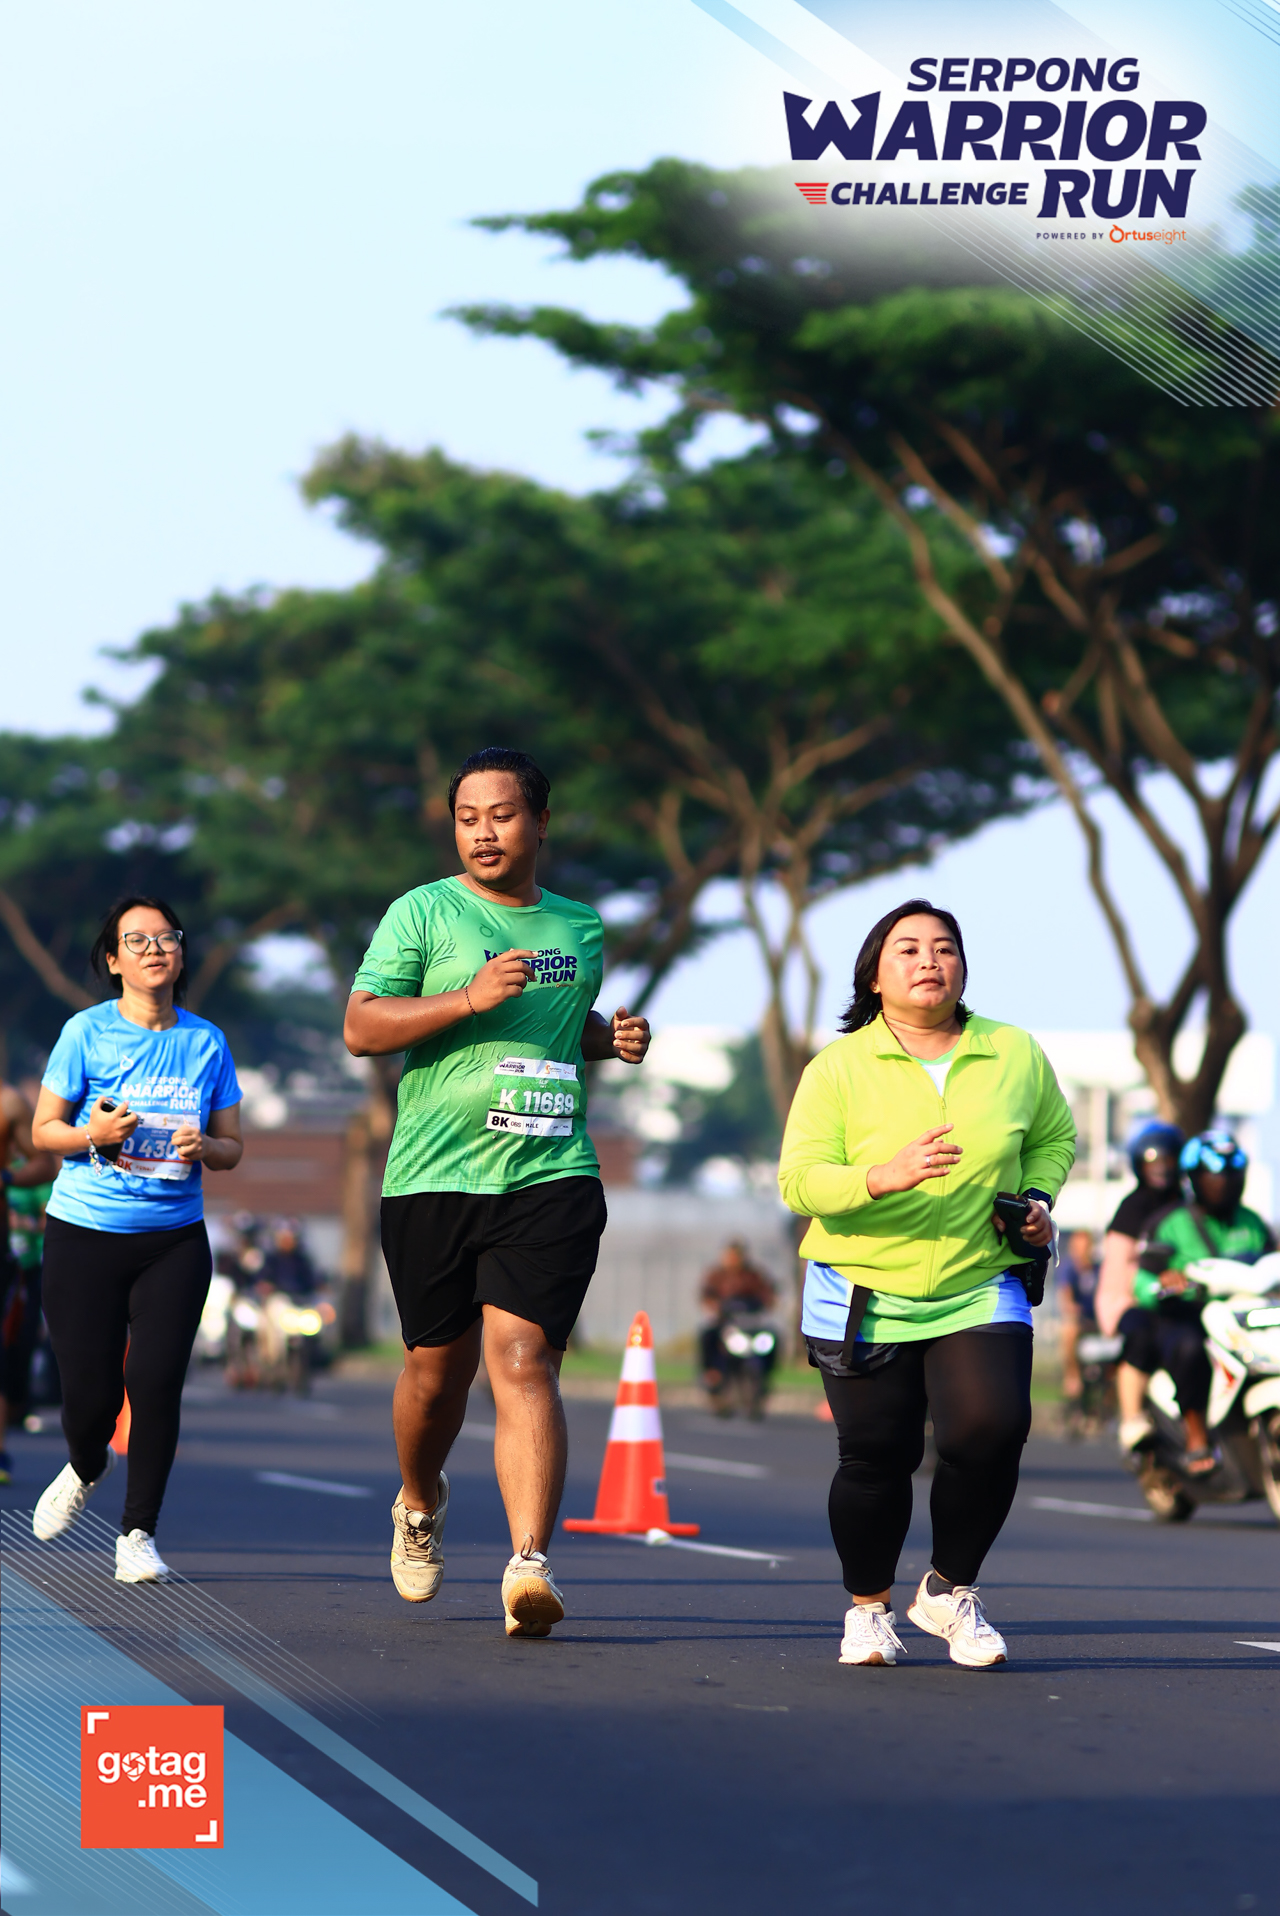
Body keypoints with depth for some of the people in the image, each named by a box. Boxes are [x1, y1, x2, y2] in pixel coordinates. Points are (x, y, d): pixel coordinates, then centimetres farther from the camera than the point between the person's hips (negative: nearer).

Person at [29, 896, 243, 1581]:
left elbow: (231, 1146, 11)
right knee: (90, 1391, -3)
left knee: (156, 1381, -10)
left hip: (175, 1239, 2)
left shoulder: (206, 1042, 5)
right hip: (84, 1234, -1)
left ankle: (138, 1532, 6)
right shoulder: (87, 1032, -2)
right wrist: (93, 1134, -18)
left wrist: (204, 1148, -12)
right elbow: (42, 1130, 3)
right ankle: (86, 1468, 33)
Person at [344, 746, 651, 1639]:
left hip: (552, 1174, 1)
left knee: (523, 1361, -14)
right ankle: (421, 1501, 40)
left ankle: (530, 1563, -23)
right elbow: (362, 1029, -5)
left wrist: (612, 1036, 10)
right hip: (434, 1176, -1)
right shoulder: (424, 913, 2)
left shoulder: (581, 928, 15)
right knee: (438, 1367, 9)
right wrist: (471, 997, -16)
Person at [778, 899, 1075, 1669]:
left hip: (981, 1290, 1)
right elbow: (800, 1180, -12)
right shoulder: (839, 1068, -4)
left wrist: (1038, 1199, 2)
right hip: (863, 1296, -1)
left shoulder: (1016, 1055, 4)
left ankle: (950, 1592, 8)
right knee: (877, 1458, -3)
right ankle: (869, 1607, 25)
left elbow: (1054, 1137, 21)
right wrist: (885, 1176, -28)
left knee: (991, 1430, -18)